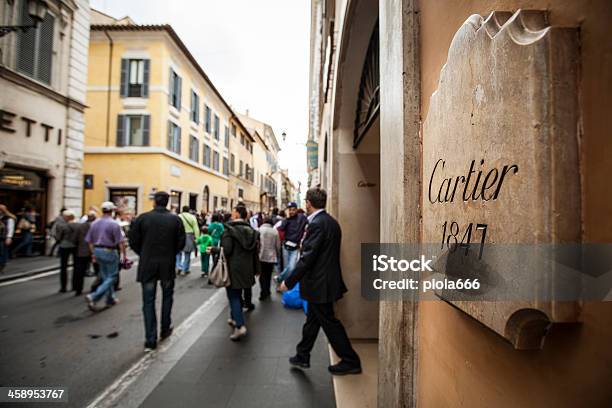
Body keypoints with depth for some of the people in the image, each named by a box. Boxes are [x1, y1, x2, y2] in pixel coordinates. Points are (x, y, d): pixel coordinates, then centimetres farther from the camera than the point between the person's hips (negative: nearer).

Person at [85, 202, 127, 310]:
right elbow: (120, 242, -16)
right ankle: (93, 297, -11)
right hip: (109, 252, -7)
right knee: (111, 277, 2)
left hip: (97, 251, 7)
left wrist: (93, 253, 19)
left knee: (105, 276, 17)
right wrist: (124, 255, -9)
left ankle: (110, 299, 26)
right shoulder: (114, 224, -14)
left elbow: (89, 241, 11)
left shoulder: (94, 223, 6)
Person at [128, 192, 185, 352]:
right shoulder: (175, 219, -5)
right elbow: (181, 242, -5)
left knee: (148, 301, 7)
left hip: (147, 265, 0)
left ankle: (150, 340, 7)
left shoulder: (142, 218, -6)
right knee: (167, 297, 20)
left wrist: (144, 255, 13)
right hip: (168, 265, 1)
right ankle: (165, 330, 31)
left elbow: (133, 241, -3)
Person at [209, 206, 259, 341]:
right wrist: (256, 269, 17)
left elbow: (226, 250, -19)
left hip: (233, 269, -6)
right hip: (246, 269, 6)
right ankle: (236, 319, 35)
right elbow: (255, 252, 10)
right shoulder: (251, 230, 7)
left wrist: (214, 249, -1)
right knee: (237, 294, 21)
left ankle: (240, 326, -11)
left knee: (233, 296, -1)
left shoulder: (229, 229, -12)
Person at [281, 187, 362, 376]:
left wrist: (289, 282, -18)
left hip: (319, 284, -9)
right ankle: (302, 356, 35)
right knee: (312, 320, 19)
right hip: (325, 280, 9)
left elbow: (307, 258, -25)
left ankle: (350, 361, 21)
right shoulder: (331, 221, 6)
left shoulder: (317, 224, -22)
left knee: (329, 322, 6)